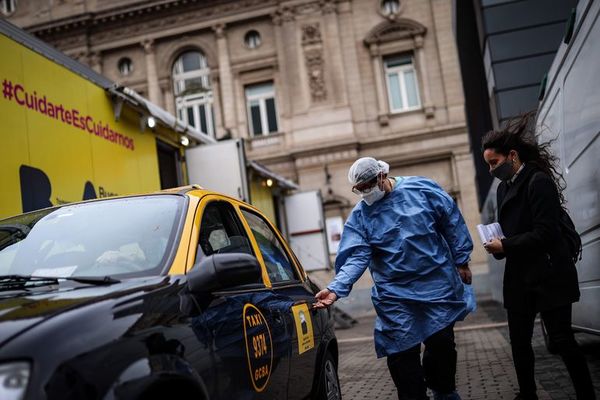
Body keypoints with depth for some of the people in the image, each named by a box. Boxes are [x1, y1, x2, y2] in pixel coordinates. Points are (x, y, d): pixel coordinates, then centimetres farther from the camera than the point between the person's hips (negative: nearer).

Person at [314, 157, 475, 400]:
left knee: (442, 342, 9)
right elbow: (356, 258, -12)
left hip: (438, 286, 0)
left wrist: (461, 261, 3)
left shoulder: (421, 189, -4)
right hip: (395, 296, 0)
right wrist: (336, 288, -27)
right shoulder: (359, 216, -2)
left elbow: (452, 223, 3)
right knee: (402, 353, -3)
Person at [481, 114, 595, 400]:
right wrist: (498, 246, -2)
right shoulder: (504, 186, 11)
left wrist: (505, 246, -15)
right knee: (519, 341, 10)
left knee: (561, 339, -1)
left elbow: (545, 232, -20)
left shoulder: (539, 181, -13)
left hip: (548, 276, -8)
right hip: (519, 278, 8)